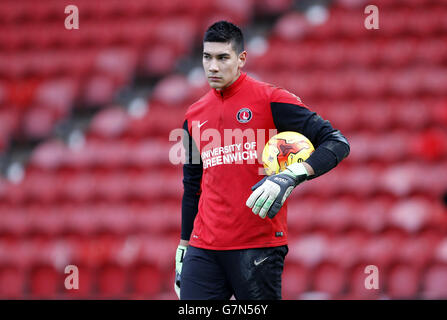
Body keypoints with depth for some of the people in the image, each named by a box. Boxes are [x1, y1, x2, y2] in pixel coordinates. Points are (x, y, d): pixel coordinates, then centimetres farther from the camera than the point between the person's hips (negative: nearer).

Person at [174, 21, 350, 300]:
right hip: (203, 250, 5)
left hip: (258, 248, -5)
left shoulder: (270, 100, -2)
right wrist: (183, 249, 22)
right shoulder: (194, 117, 15)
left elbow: (337, 143, -8)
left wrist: (292, 176, -24)